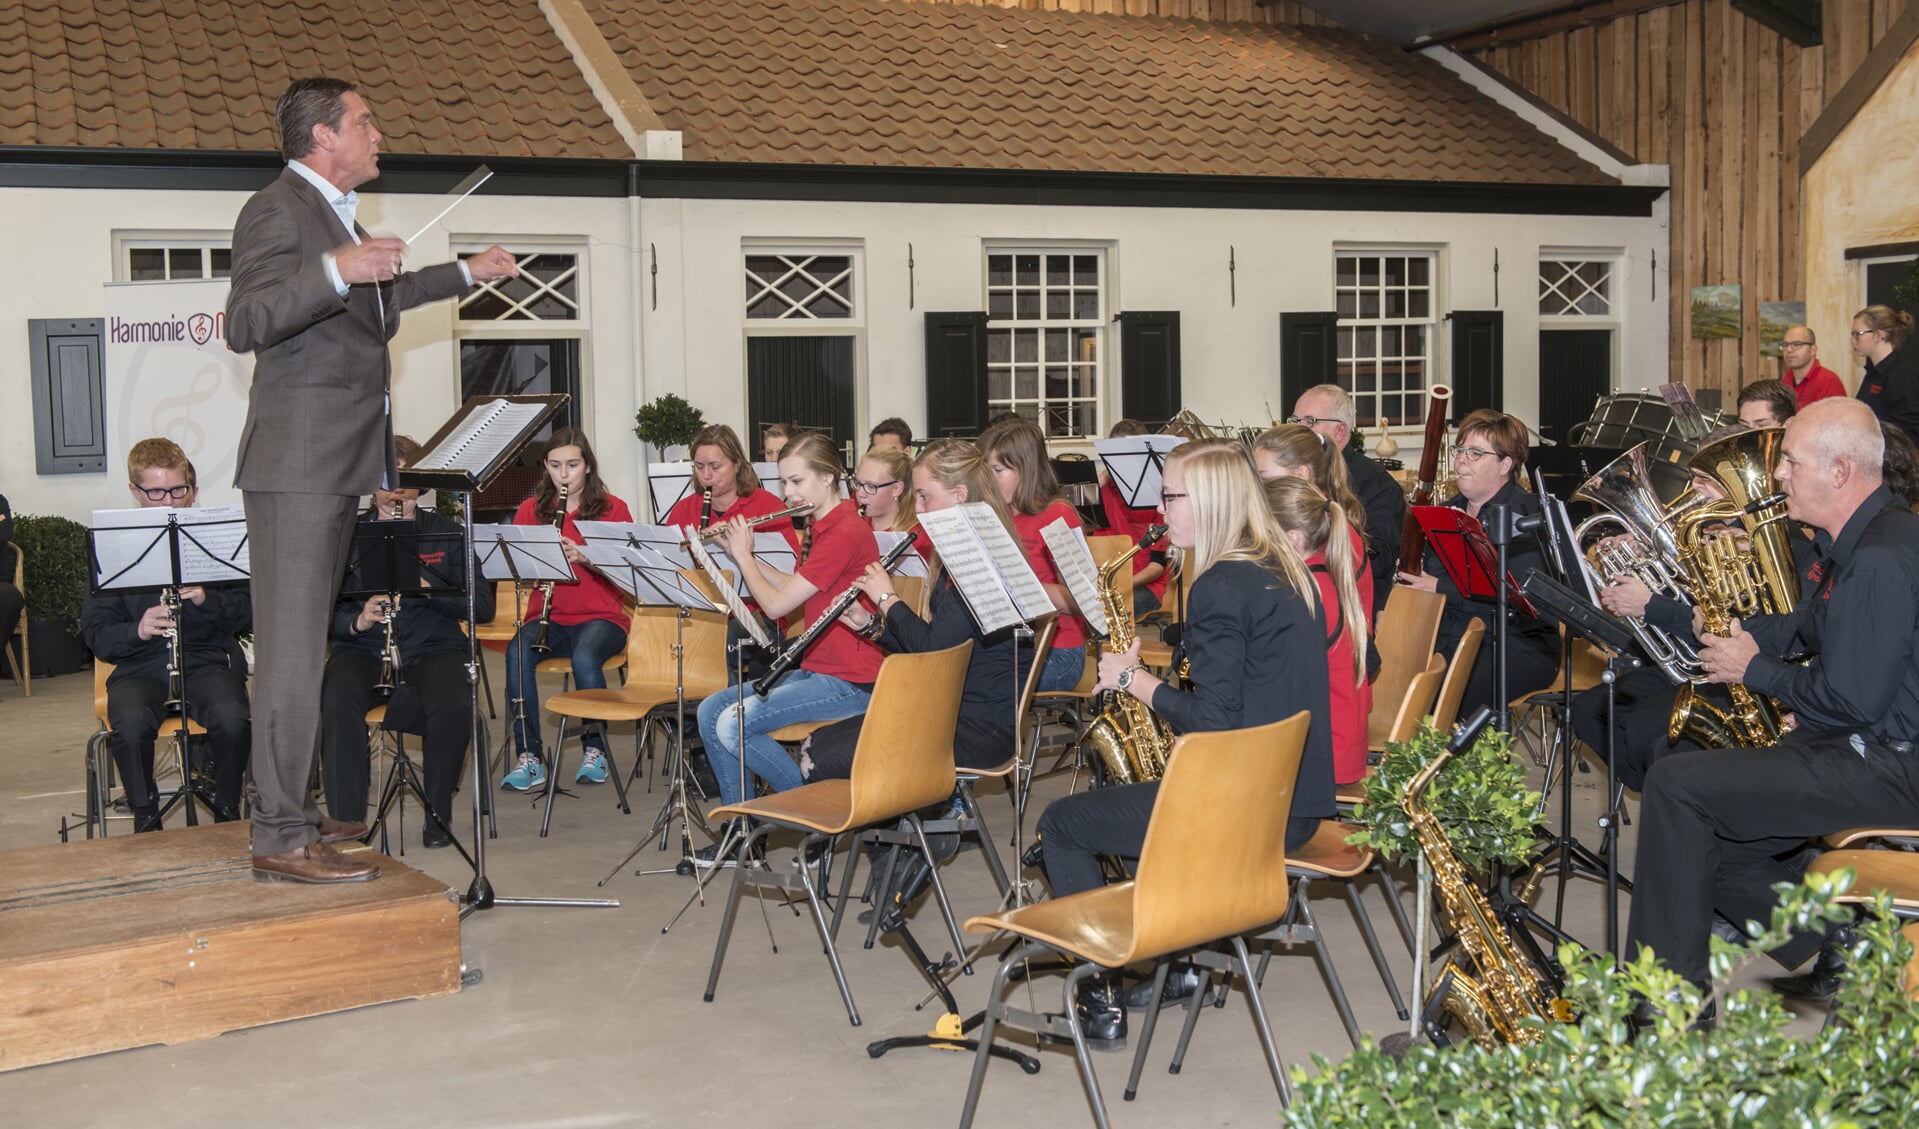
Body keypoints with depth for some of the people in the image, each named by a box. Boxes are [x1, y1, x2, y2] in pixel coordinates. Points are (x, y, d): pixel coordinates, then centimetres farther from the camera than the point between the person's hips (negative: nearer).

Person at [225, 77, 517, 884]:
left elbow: (383, 297, 39)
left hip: (336, 464, 10)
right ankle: (282, 839, -7)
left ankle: (281, 804, 23)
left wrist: (467, 274, 47)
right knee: (292, 648, -10)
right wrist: (334, 271, -36)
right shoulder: (277, 210, -11)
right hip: (296, 463, -10)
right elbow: (245, 324, -24)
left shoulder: (335, 216, 21)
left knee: (302, 641, 14)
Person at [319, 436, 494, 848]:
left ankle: (438, 813, -8)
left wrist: (425, 587, -16)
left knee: (454, 706, -32)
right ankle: (346, 820, -23)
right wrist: (357, 621, -19)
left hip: (432, 649, 0)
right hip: (362, 648, 0)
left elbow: (482, 606, 0)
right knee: (337, 699, -33)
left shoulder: (446, 532, 9)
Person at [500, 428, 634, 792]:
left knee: (585, 657, -35)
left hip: (601, 616, -2)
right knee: (517, 653, -31)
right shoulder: (530, 511, 11)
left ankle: (594, 749, -13)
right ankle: (529, 756, -23)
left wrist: (584, 557, -19)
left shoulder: (613, 510, 5)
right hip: (548, 617, 2)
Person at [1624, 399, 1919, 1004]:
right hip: (1856, 747, 11)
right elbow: (1810, 629, 24)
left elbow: (1852, 702, -25)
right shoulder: (1856, 540, 12)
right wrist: (1735, 630, 7)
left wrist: (1756, 670, -10)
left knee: (1676, 785, -17)